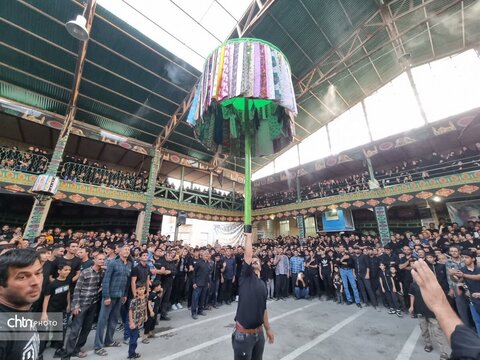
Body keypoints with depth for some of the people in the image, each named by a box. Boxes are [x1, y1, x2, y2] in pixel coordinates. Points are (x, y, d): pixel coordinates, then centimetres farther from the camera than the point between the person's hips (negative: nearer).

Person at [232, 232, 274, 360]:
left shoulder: (262, 284, 9)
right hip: (244, 334, -5)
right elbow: (248, 255, -19)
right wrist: (249, 236, -11)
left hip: (259, 333, 6)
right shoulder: (246, 277, -9)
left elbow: (263, 308, 17)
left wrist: (268, 329, 20)